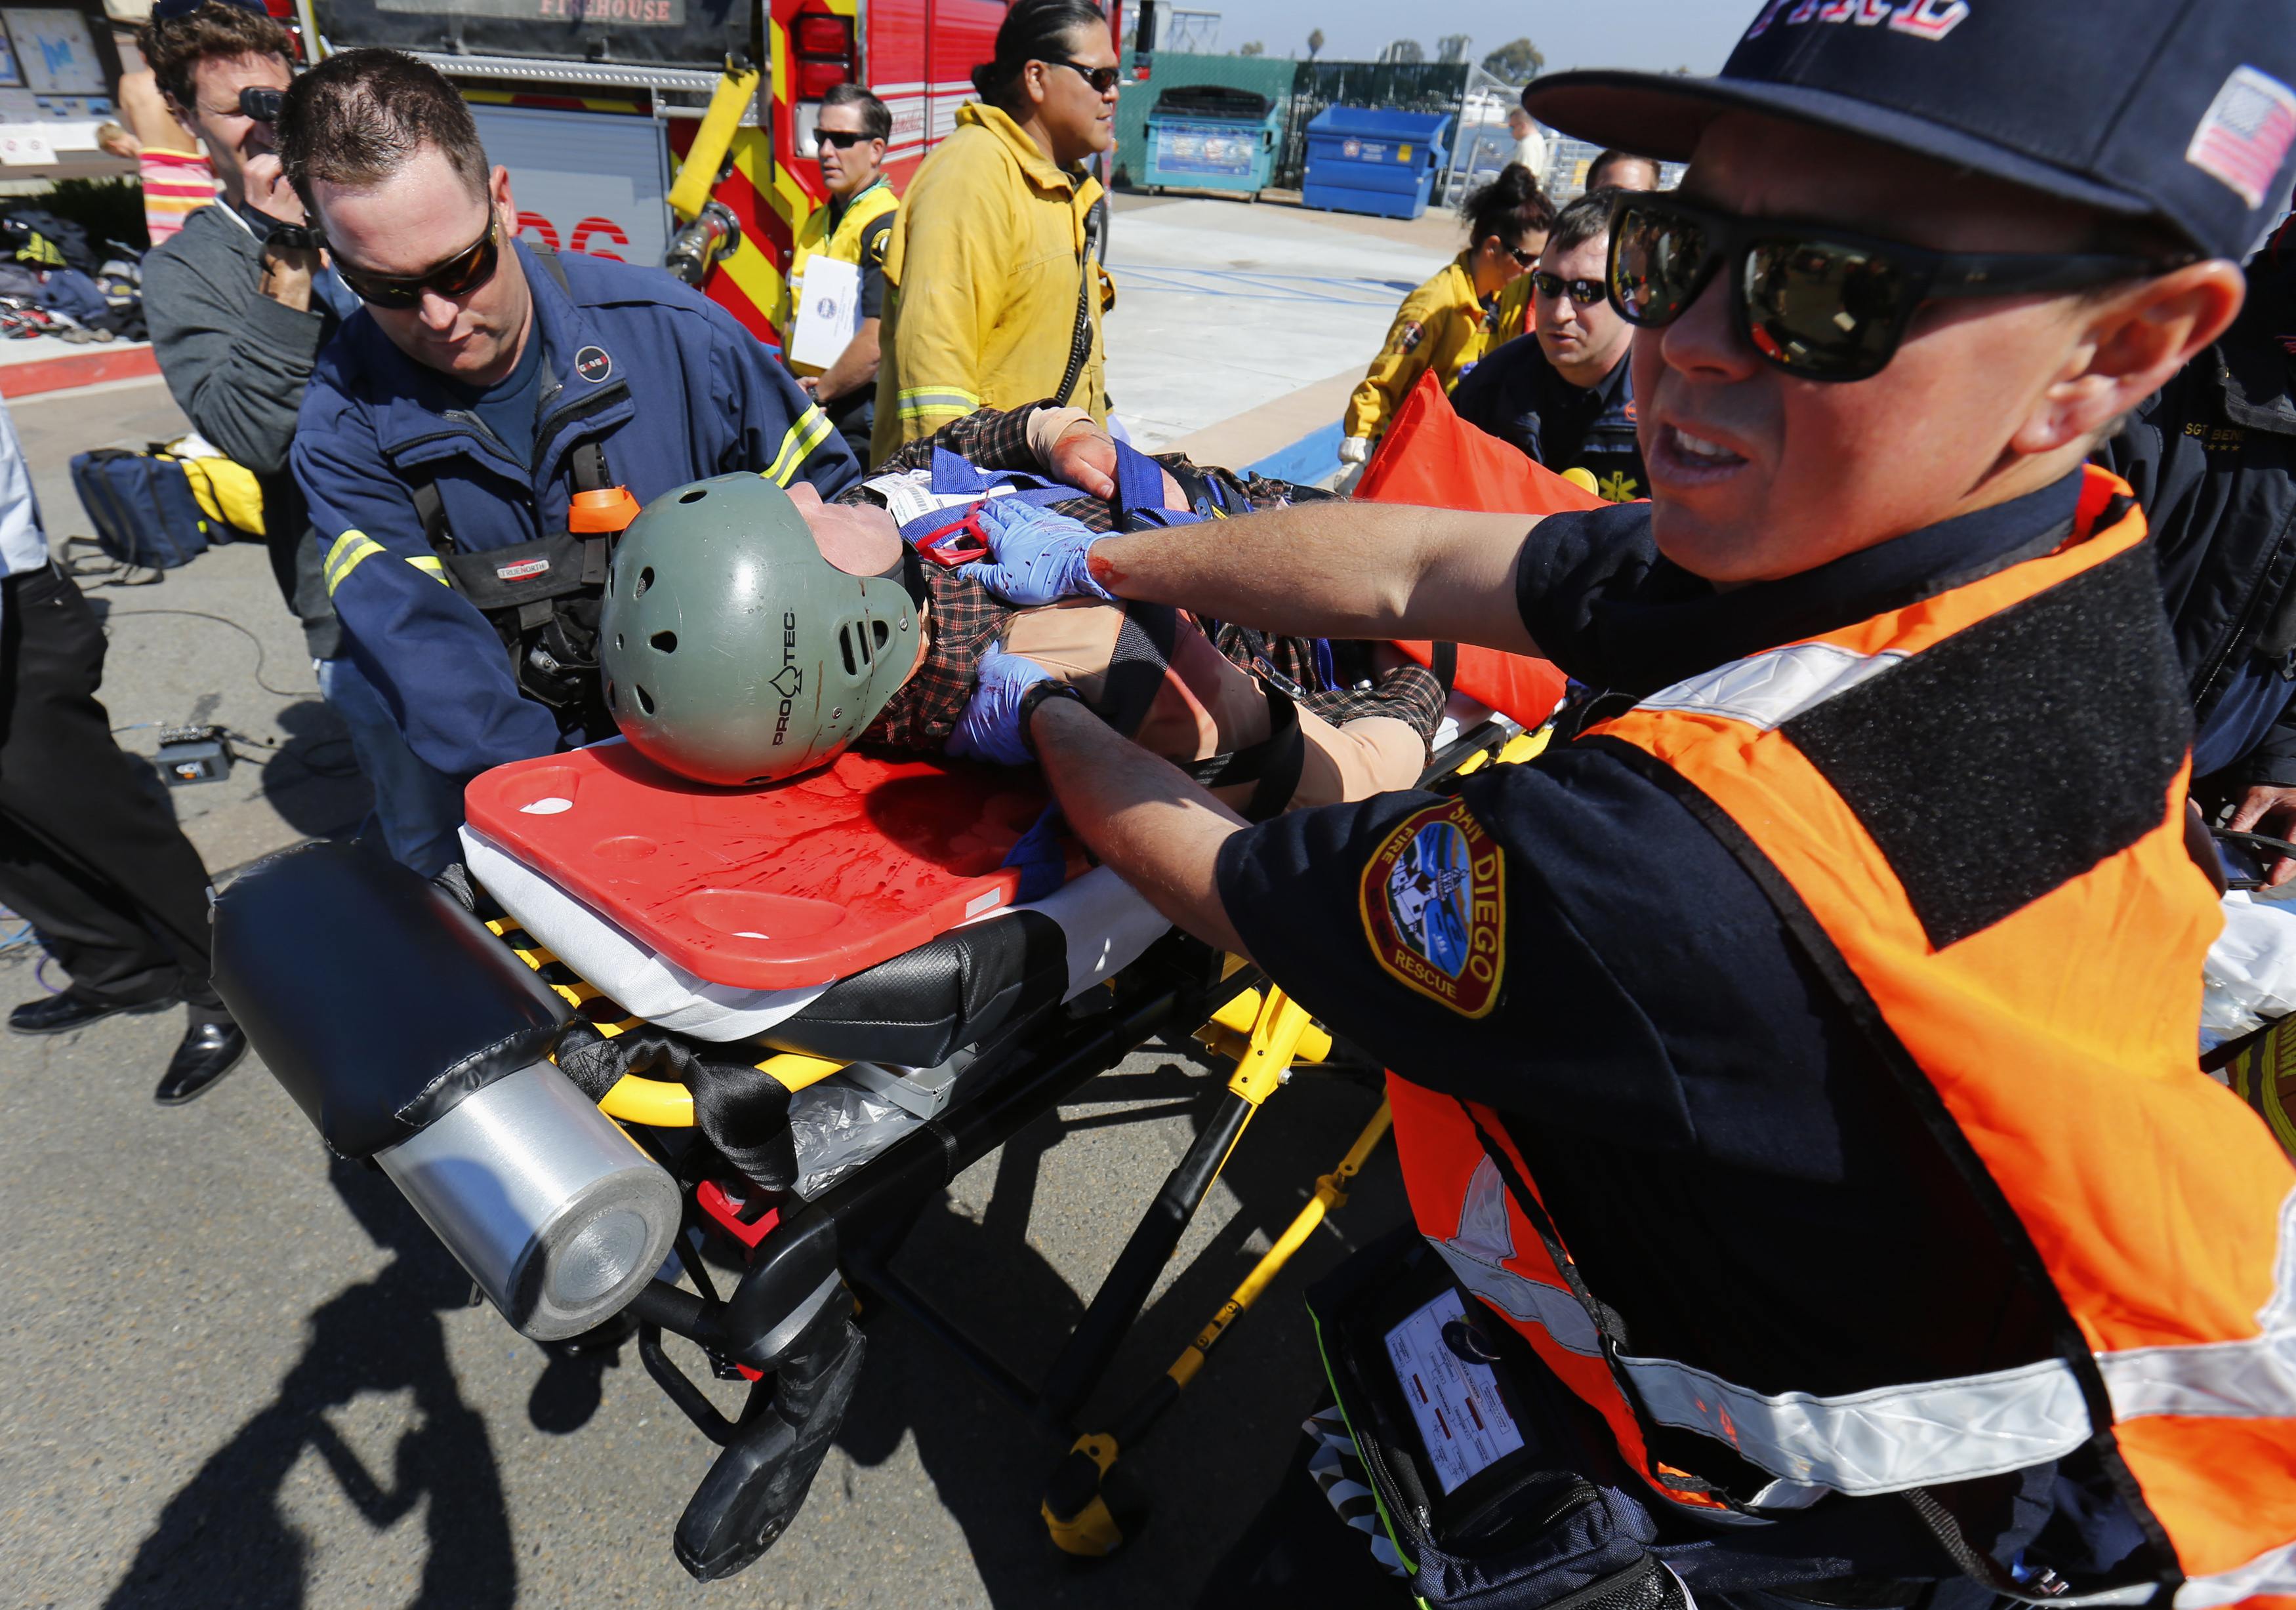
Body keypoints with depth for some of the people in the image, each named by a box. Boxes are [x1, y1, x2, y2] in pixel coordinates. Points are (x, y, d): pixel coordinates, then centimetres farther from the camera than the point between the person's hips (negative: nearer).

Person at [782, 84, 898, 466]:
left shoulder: (885, 227, -13)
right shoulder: (816, 223, 16)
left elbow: (879, 340, -22)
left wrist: (819, 393, -12)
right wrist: (793, 383, 4)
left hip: (860, 421, -8)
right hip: (806, 411, 8)